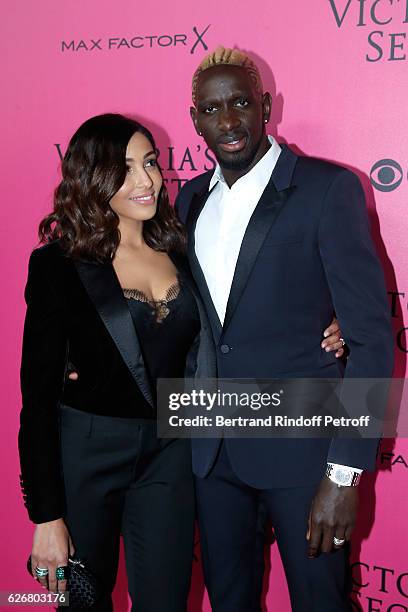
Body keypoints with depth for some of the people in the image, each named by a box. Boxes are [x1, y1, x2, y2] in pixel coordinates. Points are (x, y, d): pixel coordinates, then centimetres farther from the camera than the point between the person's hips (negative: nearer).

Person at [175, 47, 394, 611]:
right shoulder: (191, 199, 7)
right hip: (212, 447, 5)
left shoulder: (328, 188, -10)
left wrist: (345, 473, -17)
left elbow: (372, 335, -13)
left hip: (300, 447, -4)